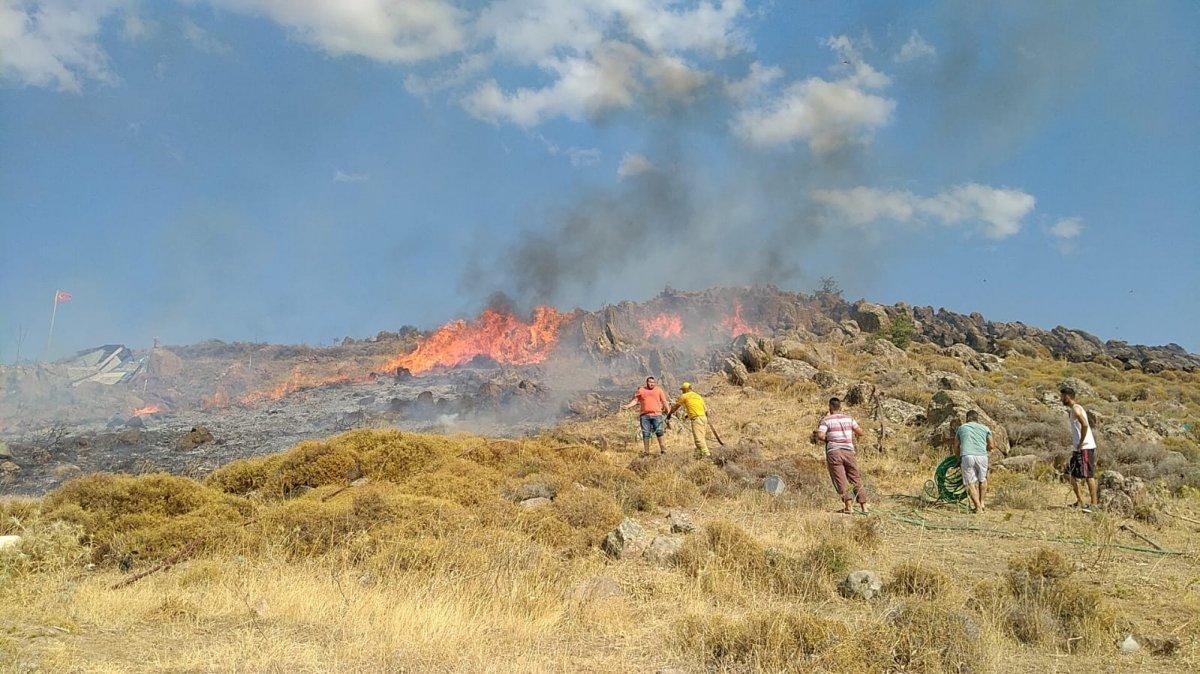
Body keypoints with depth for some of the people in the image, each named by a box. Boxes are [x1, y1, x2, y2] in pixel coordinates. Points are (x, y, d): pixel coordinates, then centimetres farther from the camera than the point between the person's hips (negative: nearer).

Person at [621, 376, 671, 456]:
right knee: (645, 433, 2)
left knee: (659, 432, -6)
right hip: (645, 415, 1)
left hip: (656, 414, -1)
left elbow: (664, 401, 10)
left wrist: (669, 411, 2)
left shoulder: (659, 390, 11)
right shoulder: (641, 390, 13)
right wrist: (627, 406, -2)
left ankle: (663, 449, 0)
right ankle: (646, 451, 8)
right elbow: (635, 400, 12)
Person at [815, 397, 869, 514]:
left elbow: (820, 436, -13)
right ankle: (864, 507, 7)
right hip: (849, 452, 3)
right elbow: (860, 433, 11)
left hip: (834, 453, -3)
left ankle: (848, 507, -13)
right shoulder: (848, 418, 10)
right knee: (856, 480, 9)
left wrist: (827, 440, 7)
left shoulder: (826, 420, -1)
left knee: (841, 481, -4)